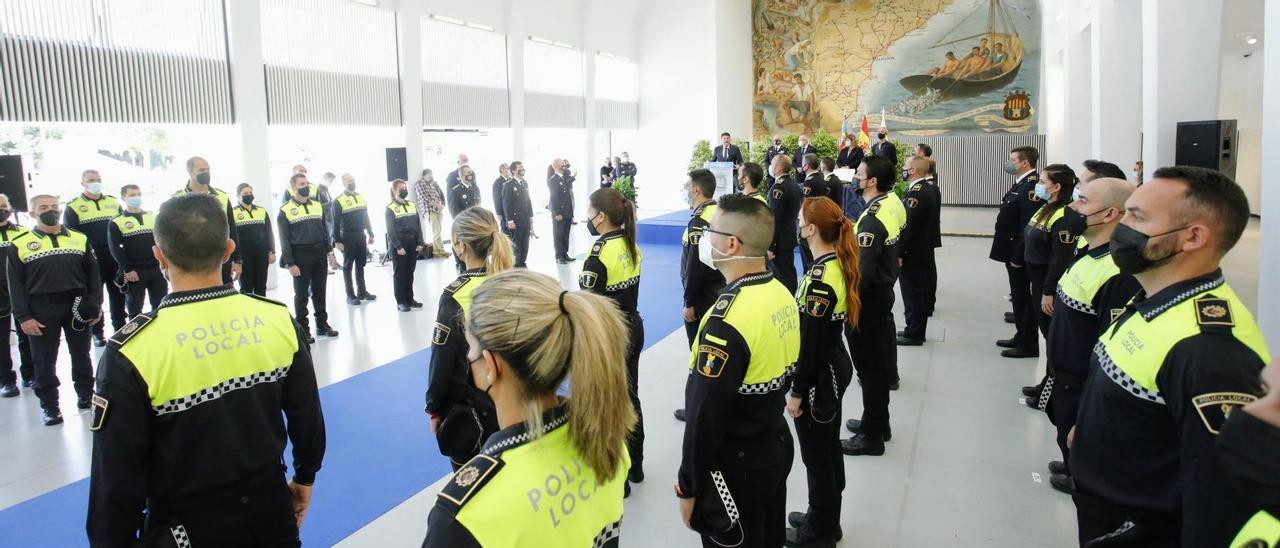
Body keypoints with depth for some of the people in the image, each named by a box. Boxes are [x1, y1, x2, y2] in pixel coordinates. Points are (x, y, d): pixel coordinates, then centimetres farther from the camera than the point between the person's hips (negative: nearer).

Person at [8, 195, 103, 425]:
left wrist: (96, 305, 0)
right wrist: (23, 317, -9)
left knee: (81, 354, 12)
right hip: (41, 310, -2)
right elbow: (16, 284, -3)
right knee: (44, 360, 5)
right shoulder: (20, 244, -2)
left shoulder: (80, 239, 4)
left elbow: (93, 274, 7)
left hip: (76, 306, 2)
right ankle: (49, 405, 16)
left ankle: (85, 394, 27)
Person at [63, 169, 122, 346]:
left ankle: (120, 328, 22)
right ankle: (97, 333, 15)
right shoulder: (73, 207, -2)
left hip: (115, 259, 3)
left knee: (118, 295, 10)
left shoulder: (114, 202, 9)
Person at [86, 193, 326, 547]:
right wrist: (304, 477, 17)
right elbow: (307, 416, 0)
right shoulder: (279, 320, -12)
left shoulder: (132, 352, -22)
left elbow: (118, 474, -14)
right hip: (270, 511, 3)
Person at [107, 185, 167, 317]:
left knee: (160, 305, 8)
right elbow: (115, 248, -7)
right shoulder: (117, 222, -1)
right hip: (134, 272, -3)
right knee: (134, 308, 5)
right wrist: (127, 270, -13)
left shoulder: (154, 217, 11)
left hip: (157, 269, 3)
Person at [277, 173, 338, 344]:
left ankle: (322, 325, 22)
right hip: (301, 256, -4)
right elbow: (284, 239, -8)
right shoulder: (285, 211, -7)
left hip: (320, 254, 5)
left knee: (319, 292, 12)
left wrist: (328, 250, 8)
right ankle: (303, 330, 10)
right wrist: (290, 263, -12)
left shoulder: (318, 206, 9)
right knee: (301, 295, 3)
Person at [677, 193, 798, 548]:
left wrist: (688, 486, -14)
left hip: (736, 468, -8)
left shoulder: (728, 320, -29)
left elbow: (706, 417, -25)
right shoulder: (783, 295, -2)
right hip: (777, 448, 8)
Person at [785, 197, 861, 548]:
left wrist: (797, 391, -15)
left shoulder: (819, 277, -26)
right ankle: (827, 520, 38)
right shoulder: (839, 264, 2)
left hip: (819, 377, -10)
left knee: (816, 456, 7)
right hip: (835, 367, 10)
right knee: (829, 449, 22)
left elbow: (811, 342, -23)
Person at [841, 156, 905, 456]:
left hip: (870, 296, -10)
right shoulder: (894, 202, 3)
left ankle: (872, 435, 12)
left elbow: (862, 270, -28)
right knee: (877, 357, 20)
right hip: (885, 287, 10)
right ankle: (878, 423, 34)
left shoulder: (872, 219, -26)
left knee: (870, 365, 0)